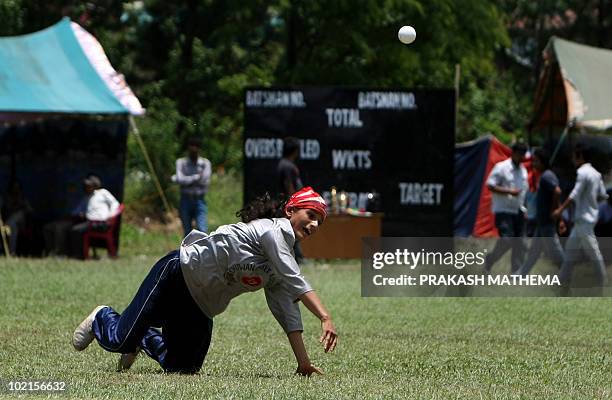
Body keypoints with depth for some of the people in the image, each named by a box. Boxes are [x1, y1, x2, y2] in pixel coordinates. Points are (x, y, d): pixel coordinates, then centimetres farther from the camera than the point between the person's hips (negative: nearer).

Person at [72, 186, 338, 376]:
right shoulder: (274, 230, -18)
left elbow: (287, 312, 3)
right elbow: (295, 283, -30)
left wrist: (303, 363, -6)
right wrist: (325, 318, -39)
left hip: (202, 307, 9)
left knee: (183, 367, 4)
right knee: (119, 341, -10)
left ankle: (143, 338, 33)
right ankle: (102, 318, 26)